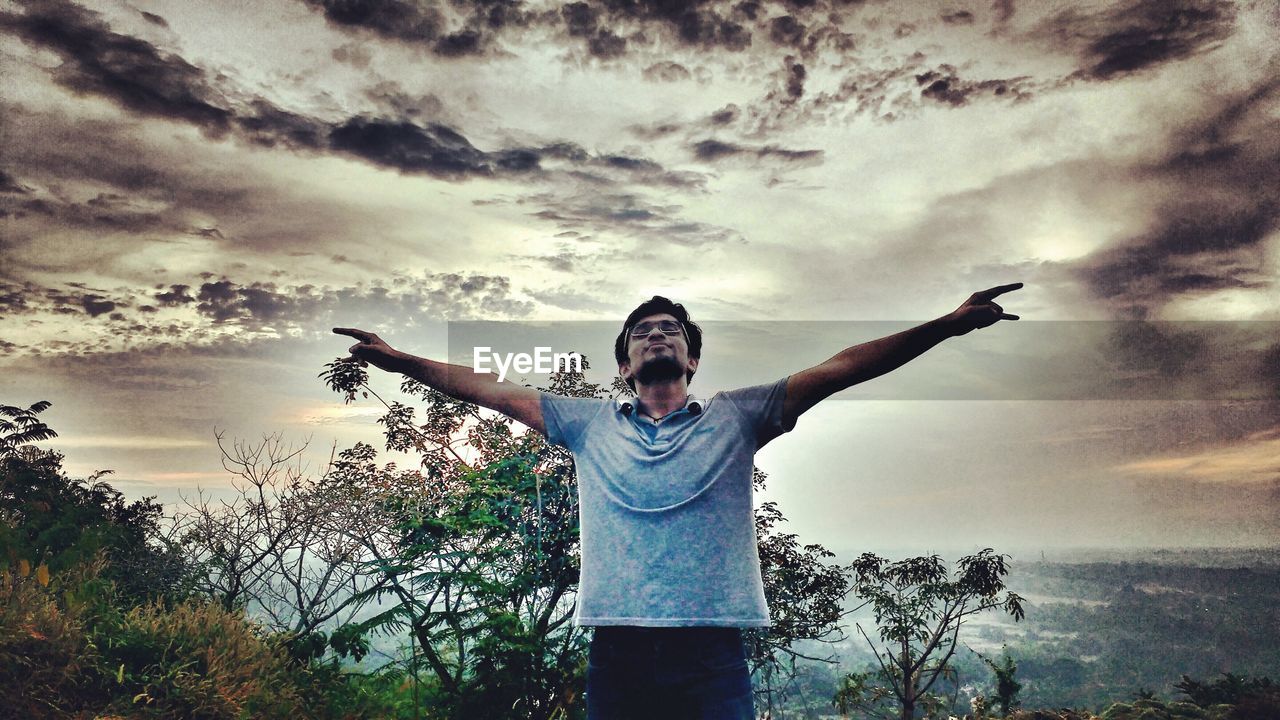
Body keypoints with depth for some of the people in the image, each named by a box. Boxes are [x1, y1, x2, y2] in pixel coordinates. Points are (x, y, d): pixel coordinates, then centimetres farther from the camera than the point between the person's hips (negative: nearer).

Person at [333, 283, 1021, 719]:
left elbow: (839, 369, 2)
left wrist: (948, 324, -4)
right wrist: (395, 358, 11)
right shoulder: (589, 422, 13)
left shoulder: (734, 418, 9)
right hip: (617, 650, 1)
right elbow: (487, 388, 14)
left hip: (711, 650, -1)